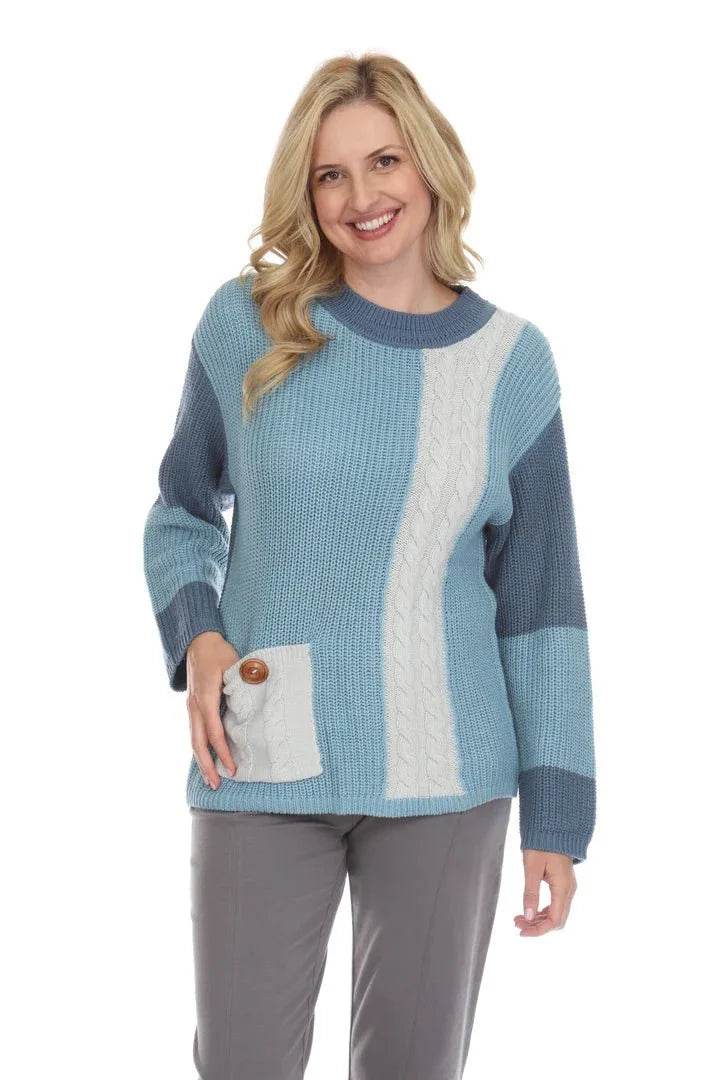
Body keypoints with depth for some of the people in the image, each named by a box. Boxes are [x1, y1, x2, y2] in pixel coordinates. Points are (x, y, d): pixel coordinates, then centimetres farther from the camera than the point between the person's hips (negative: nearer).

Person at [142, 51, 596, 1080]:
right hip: (266, 768, 0)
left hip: (444, 774, 1)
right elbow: (183, 511, 11)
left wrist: (558, 813, 0)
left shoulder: (511, 360, 0)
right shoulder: (248, 322, -1)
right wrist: (195, 637, -9)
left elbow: (539, 600, 2)